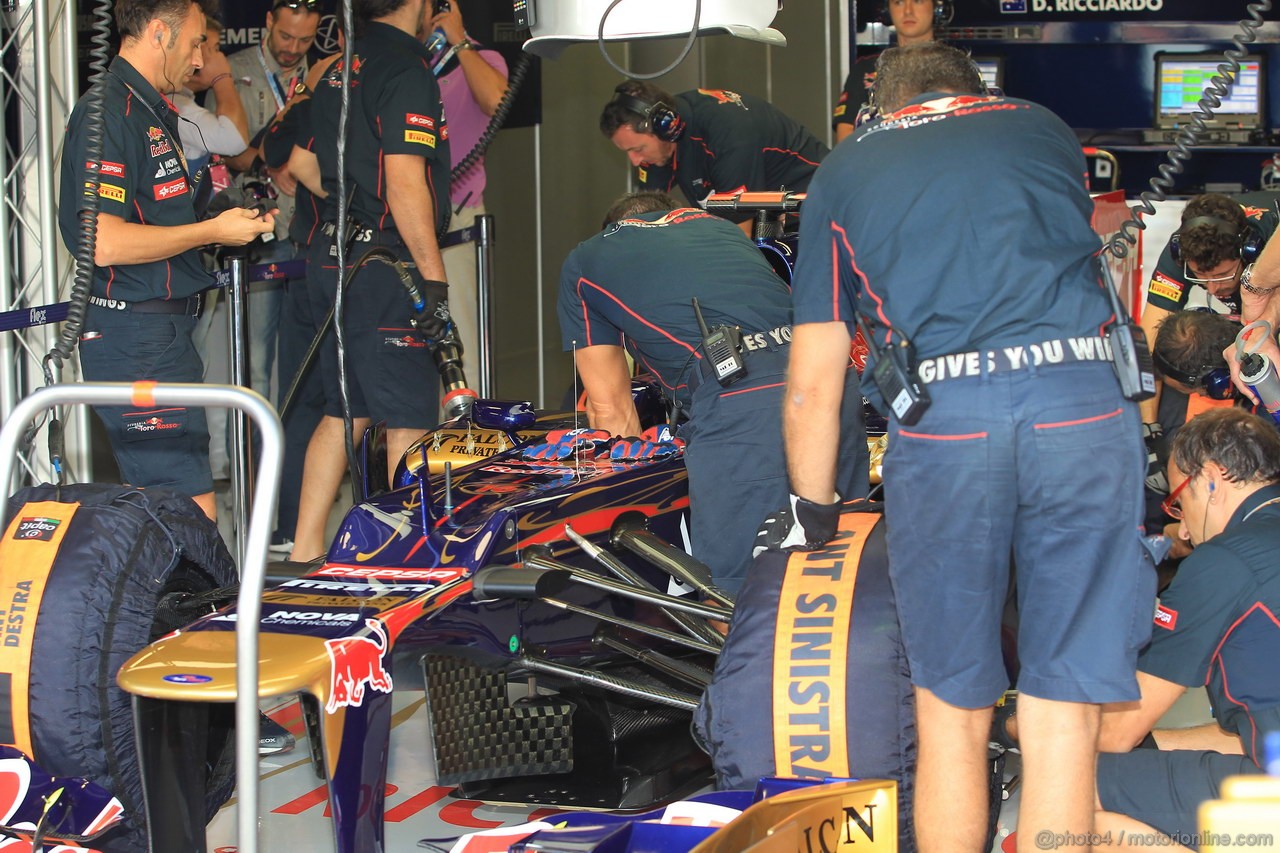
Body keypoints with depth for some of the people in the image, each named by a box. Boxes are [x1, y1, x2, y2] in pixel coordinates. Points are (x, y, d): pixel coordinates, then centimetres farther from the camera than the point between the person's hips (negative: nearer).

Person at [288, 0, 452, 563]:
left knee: (344, 411, 15)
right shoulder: (407, 67, -14)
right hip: (383, 264, -9)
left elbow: (300, 162, 21)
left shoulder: (341, 68, 13)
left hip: (333, 258, 9)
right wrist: (434, 278, -19)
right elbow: (405, 181, -21)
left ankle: (304, 550, 17)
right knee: (410, 420, -2)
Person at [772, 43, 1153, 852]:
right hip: (1084, 409, 1)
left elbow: (812, 385, 17)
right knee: (1063, 715, 6)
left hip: (940, 424, 0)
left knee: (953, 713, 13)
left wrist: (813, 512, 31)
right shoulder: (1044, 128, 25)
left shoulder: (842, 173, 20)